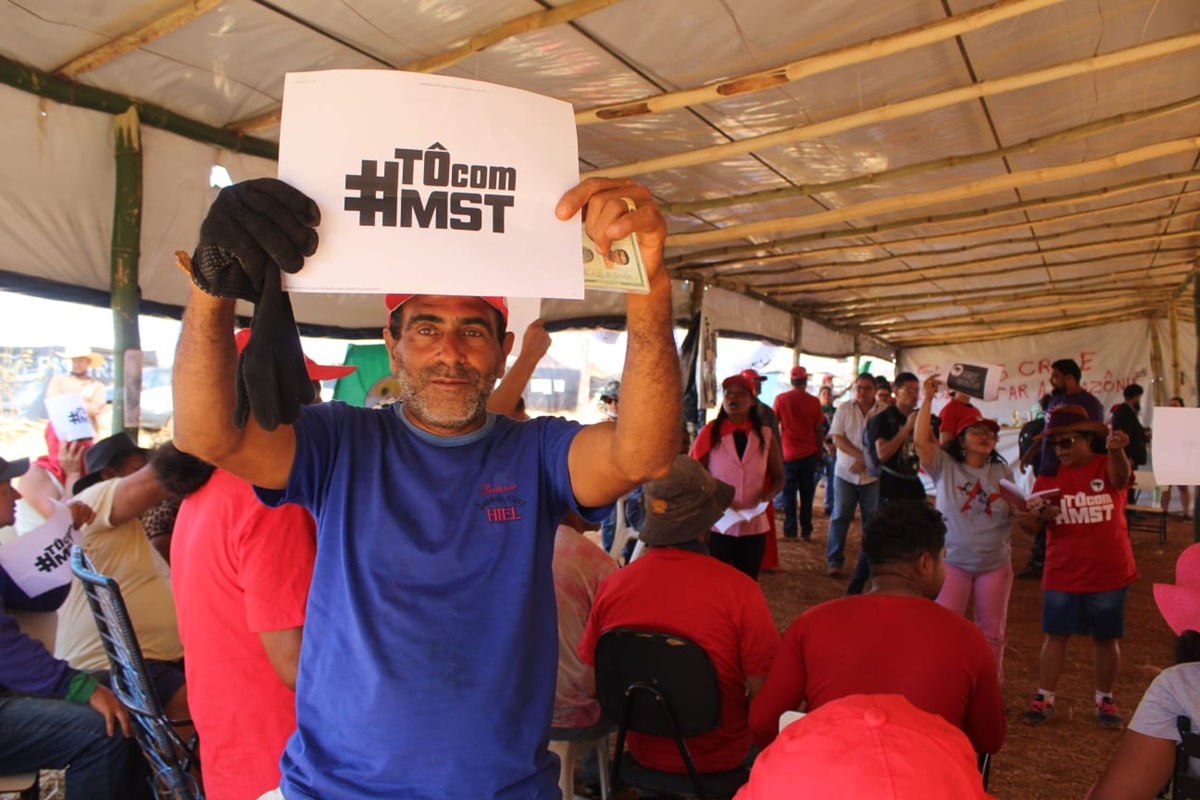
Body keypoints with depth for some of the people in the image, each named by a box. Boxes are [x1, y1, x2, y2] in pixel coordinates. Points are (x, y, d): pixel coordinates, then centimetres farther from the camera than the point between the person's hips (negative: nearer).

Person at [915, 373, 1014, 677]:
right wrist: (928, 399, -19)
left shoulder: (1002, 472, 5)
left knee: (992, 632, 13)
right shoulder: (945, 467, -4)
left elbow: (1018, 512, 6)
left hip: (996, 563, 3)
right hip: (953, 561, -3)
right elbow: (921, 440, -18)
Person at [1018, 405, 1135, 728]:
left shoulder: (1107, 466, -4)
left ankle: (1104, 700, 29)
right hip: (1061, 574, 1)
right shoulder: (1048, 476, 0)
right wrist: (1036, 514, -26)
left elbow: (1120, 477, -31)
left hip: (1110, 573, -1)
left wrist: (1115, 449, -52)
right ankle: (1044, 699, 17)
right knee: (1055, 635, 7)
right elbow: (1029, 526, -1)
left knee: (1106, 638, 11)